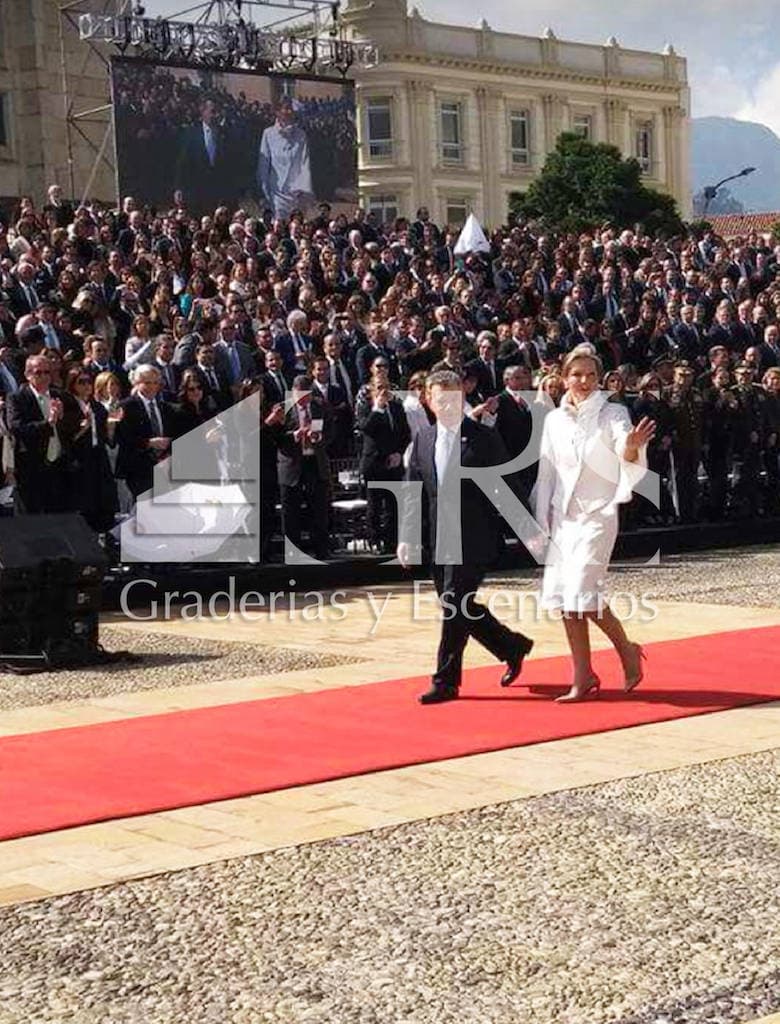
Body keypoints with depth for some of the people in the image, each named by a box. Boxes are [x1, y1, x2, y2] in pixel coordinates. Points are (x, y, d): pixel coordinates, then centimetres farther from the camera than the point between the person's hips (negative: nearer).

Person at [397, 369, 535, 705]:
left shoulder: (484, 437, -5)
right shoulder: (423, 438, 9)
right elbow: (412, 491, 11)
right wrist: (407, 537, 4)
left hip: (472, 541, -6)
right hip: (438, 541, 6)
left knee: (455, 607, -7)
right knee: (458, 609, 12)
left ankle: (445, 681, 2)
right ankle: (513, 647, 31)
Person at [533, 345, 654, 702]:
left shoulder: (612, 414, -4)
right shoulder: (554, 420, 9)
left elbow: (628, 459, -18)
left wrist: (632, 446, -40)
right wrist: (541, 520, 12)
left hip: (598, 514, -5)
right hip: (562, 517, 5)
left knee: (583, 592, -16)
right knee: (563, 596, 3)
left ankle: (627, 649, 7)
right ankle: (583, 676, 13)